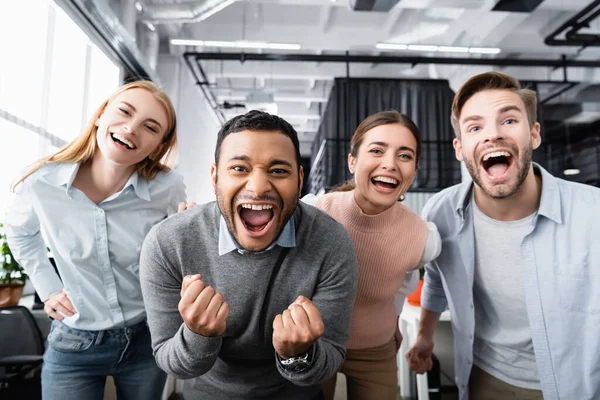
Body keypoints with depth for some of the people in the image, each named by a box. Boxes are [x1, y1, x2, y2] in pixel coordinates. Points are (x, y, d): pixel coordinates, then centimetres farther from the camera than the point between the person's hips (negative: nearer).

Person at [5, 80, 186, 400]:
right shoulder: (43, 184, -15)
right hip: (74, 345, 0)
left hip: (147, 338, 1)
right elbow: (19, 231, 9)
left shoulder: (168, 189, -18)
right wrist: (48, 289, 2)